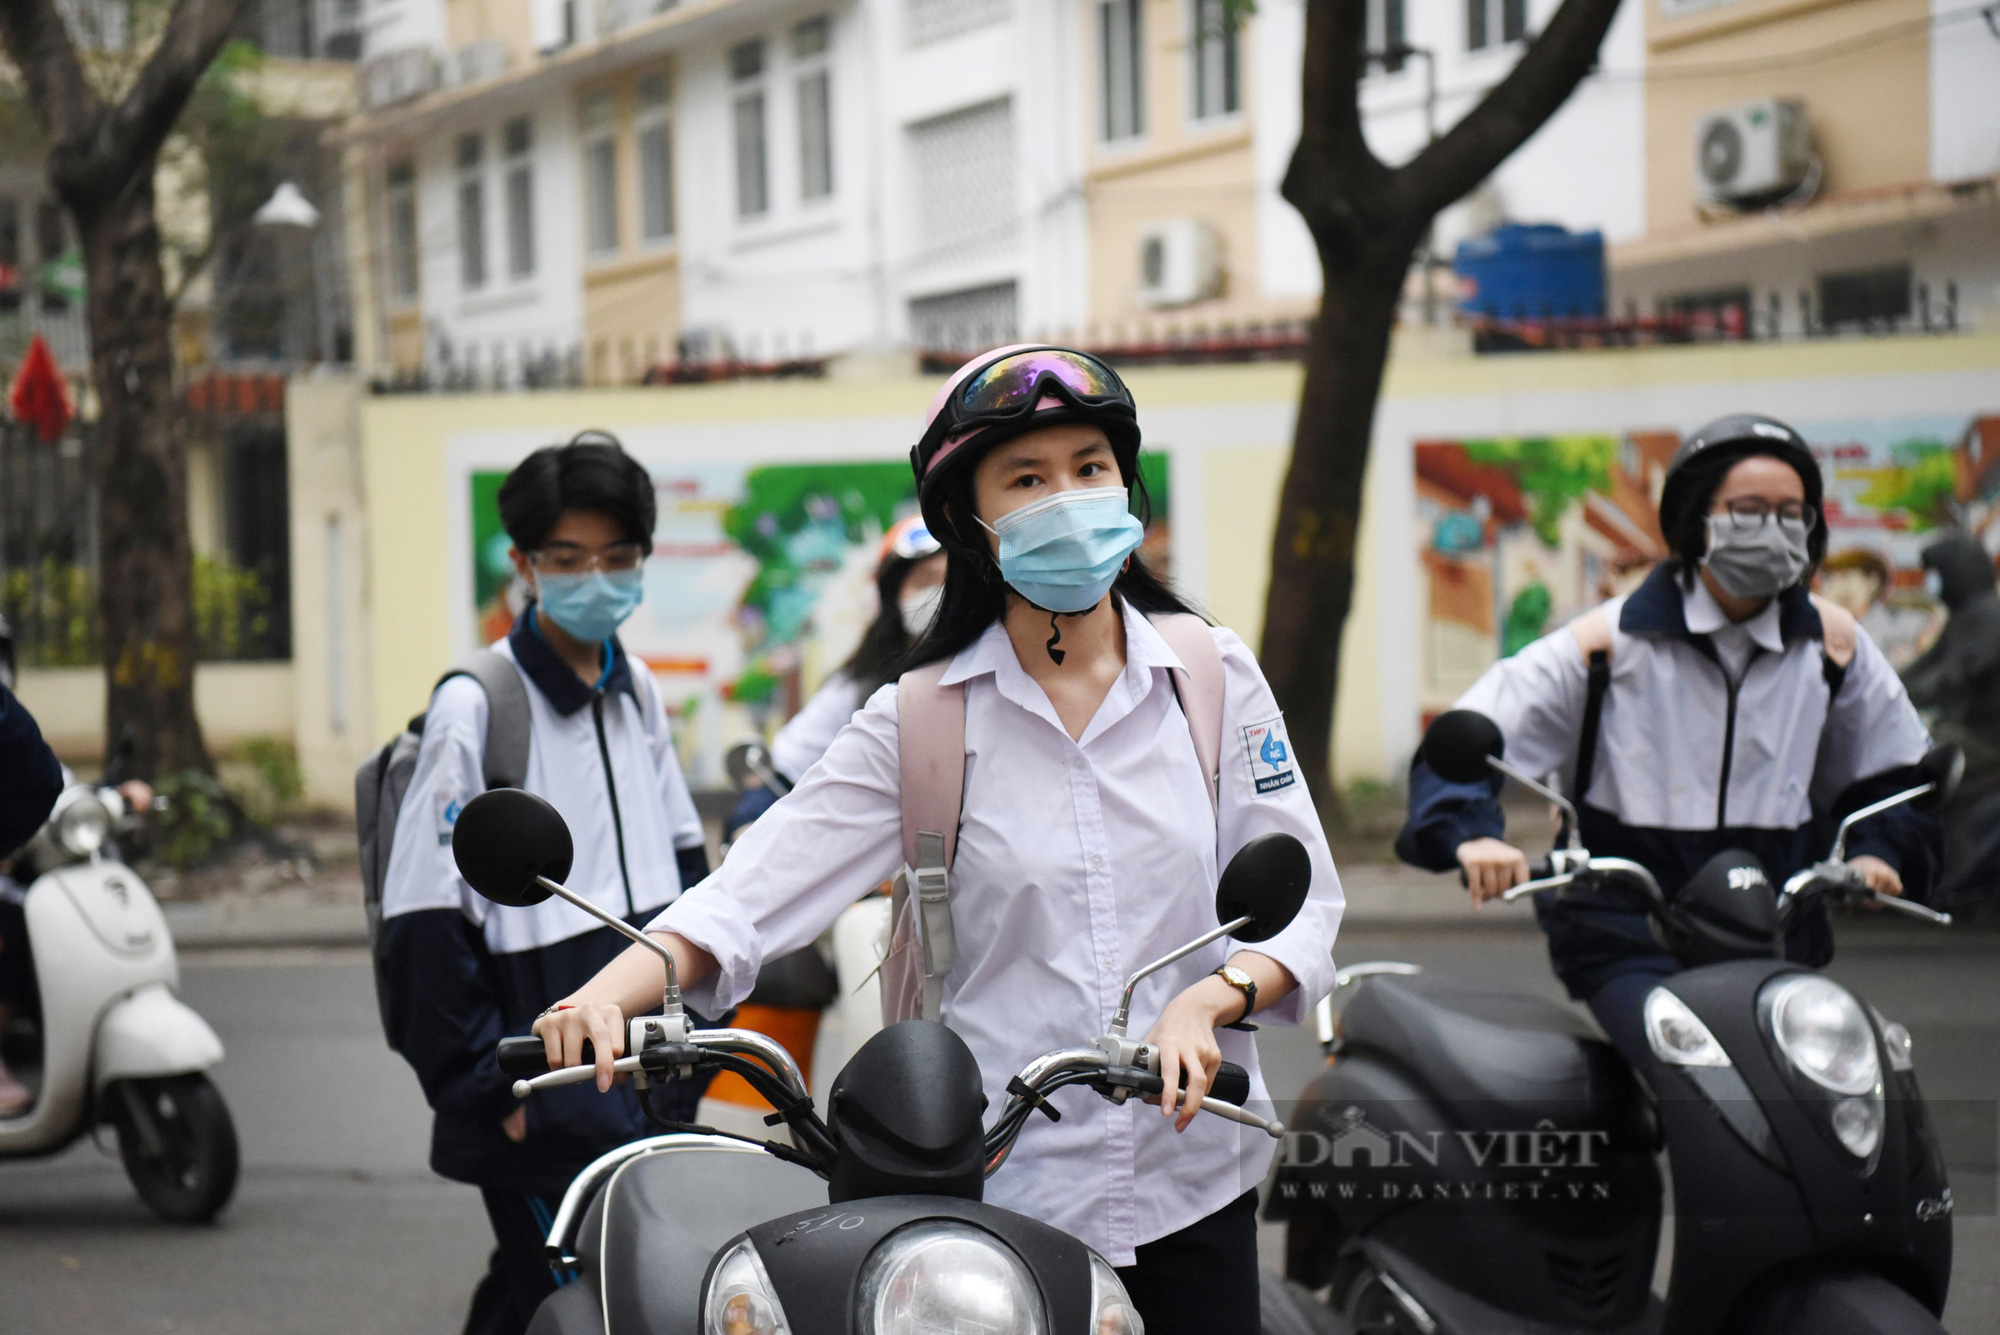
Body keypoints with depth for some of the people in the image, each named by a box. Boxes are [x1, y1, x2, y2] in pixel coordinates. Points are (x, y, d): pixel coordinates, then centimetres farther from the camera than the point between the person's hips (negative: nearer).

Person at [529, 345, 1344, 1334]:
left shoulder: (1211, 675, 4)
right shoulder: (922, 719, 0)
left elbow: (1298, 898, 3)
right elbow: (757, 887, -9)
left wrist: (1208, 998, -18)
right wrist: (609, 991, -27)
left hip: (1193, 1178, 1)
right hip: (998, 1186, -1)